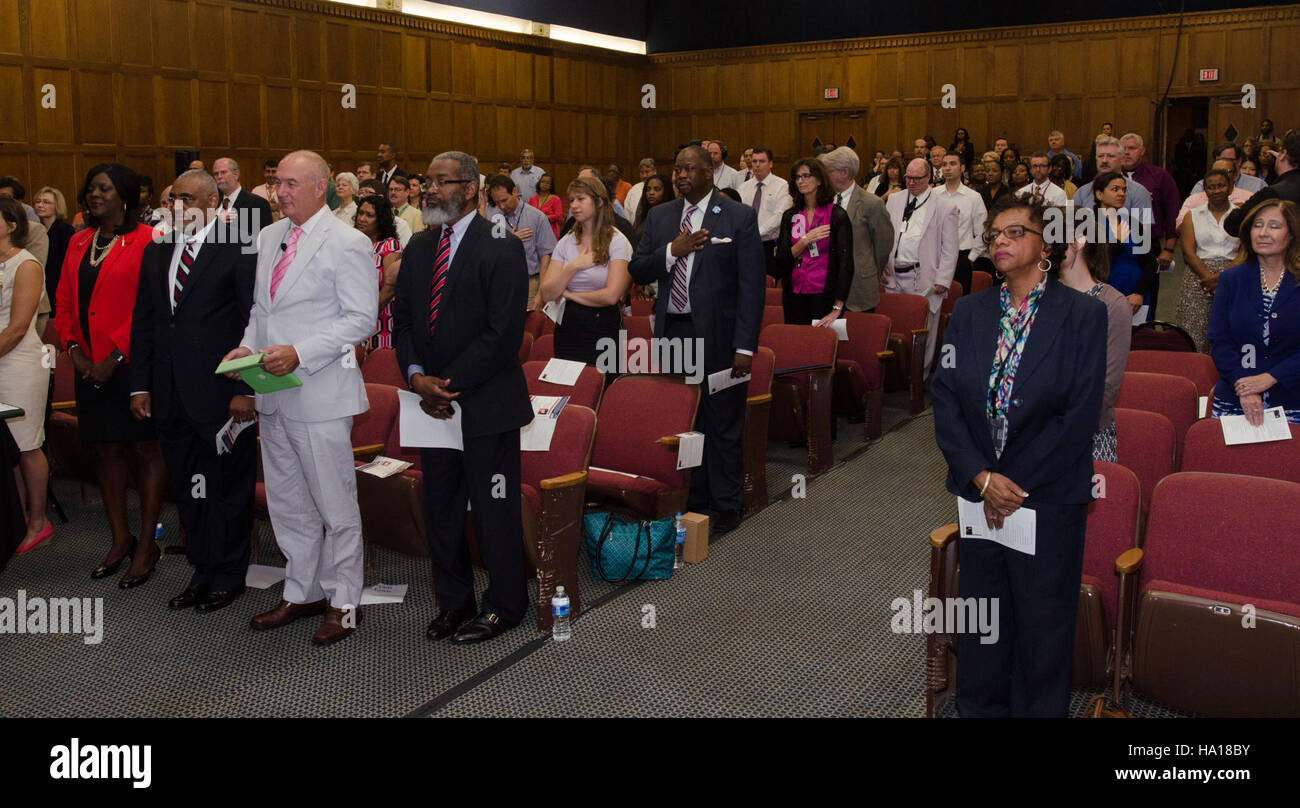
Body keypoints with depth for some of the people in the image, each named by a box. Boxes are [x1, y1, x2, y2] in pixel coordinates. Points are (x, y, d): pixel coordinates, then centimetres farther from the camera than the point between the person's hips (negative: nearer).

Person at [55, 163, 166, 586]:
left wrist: (116, 357, -15)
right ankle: (120, 539, 24)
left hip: (132, 362, -7)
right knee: (106, 450, 12)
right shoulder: (79, 243, 14)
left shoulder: (145, 241, -8)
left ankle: (146, 544, 10)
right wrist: (74, 349, 1)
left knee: (144, 449, 1)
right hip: (90, 368, 7)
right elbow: (65, 302, 16)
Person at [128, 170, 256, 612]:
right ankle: (202, 571, 26)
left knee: (227, 486, 6)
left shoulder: (238, 248, -7)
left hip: (220, 394, -6)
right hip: (170, 396, 6)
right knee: (187, 488, 12)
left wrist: (246, 390, -14)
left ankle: (228, 576, 20)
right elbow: (142, 322, 15)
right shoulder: (156, 252, 13)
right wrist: (140, 385, 9)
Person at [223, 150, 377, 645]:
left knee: (335, 505, 2)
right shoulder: (270, 237, 13)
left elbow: (361, 320, -14)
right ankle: (301, 593, 31)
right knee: (287, 504, 16)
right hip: (273, 394, 8)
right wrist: (248, 346, 2)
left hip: (320, 395, -8)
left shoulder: (347, 243, -10)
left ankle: (343, 602, 16)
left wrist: (299, 354, -21)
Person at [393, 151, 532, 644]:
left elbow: (503, 333, -16)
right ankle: (453, 602, 30)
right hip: (434, 403, 7)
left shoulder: (500, 247, -10)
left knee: (493, 510, 4)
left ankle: (504, 606, 21)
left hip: (486, 404, -7)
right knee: (440, 507, 14)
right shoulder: (419, 247, 12)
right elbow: (402, 318, 11)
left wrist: (450, 384, -16)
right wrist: (417, 377, -7)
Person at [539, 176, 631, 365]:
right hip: (567, 328, 4)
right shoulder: (565, 243, 7)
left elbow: (611, 296, -17)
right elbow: (547, 295, -1)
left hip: (603, 330, -4)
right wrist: (574, 266, -11)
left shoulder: (617, 242, -7)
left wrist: (569, 294, -5)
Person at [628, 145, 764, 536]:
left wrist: (745, 346, -13)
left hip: (717, 336, -4)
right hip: (672, 332, 4)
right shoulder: (659, 216, 9)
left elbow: (751, 285, -7)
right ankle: (692, 496, 28)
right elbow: (638, 271, 5)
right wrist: (673, 250, -14)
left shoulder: (739, 217, -4)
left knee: (723, 423, 5)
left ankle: (726, 503, 19)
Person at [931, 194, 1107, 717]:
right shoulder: (969, 313, 6)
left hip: (1050, 501, -3)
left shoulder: (1084, 314, -5)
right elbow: (945, 399, 0)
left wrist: (1014, 484, -13)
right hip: (979, 493, 4)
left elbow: (1081, 414, -11)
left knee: (1043, 629, 8)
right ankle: (978, 709, 30)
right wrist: (981, 477, -12)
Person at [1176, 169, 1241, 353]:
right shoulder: (1193, 216, 13)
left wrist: (1222, 277, -14)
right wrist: (1209, 277, -12)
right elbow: (1188, 253, 2)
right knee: (1195, 335, -9)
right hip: (1197, 279, 0)